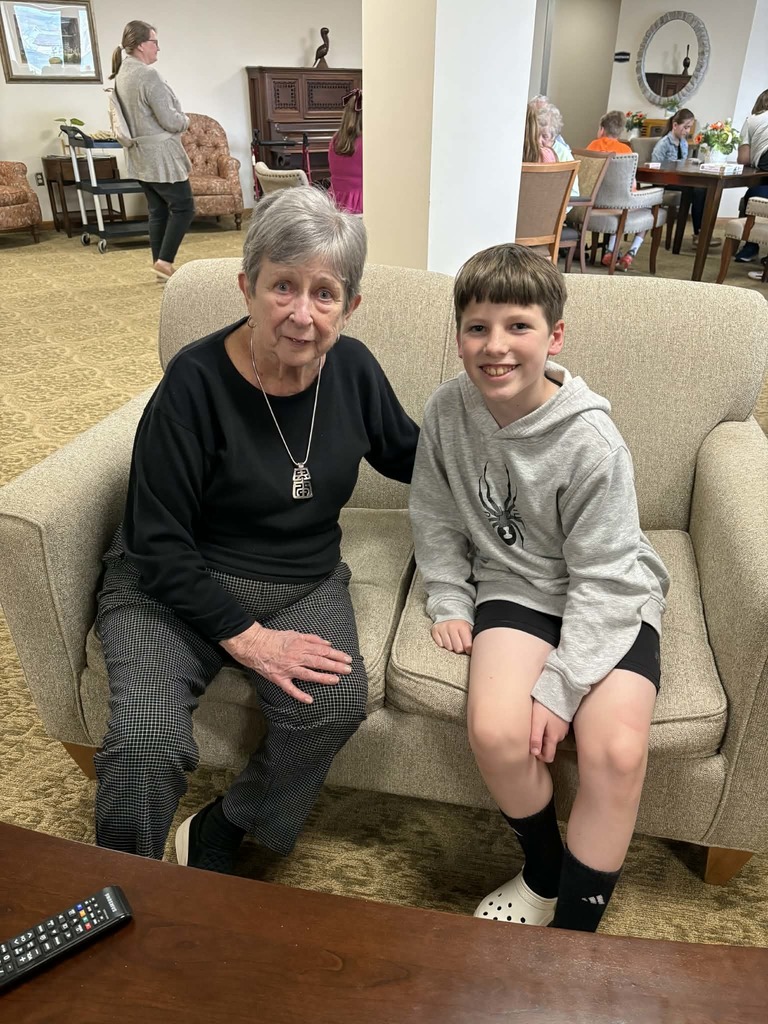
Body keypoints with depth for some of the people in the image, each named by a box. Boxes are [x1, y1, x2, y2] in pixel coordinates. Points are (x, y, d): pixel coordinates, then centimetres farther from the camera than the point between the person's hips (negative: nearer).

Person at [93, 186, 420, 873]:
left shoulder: (352, 366, -2)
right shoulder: (197, 383, -16)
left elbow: (408, 455, 17)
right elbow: (158, 543, -14)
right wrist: (245, 637, -18)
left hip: (305, 584, 4)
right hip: (177, 586, -3)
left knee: (337, 706, -25)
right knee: (147, 741, -27)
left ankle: (216, 839, 4)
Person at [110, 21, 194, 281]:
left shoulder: (121, 74, 11)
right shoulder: (148, 74, -19)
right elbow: (170, 120, -20)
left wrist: (177, 120, 20)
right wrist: (185, 120, 2)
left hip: (139, 155, 9)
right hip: (160, 155, -9)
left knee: (157, 210, 12)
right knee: (183, 207, -2)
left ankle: (159, 264, 14)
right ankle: (164, 262, -6)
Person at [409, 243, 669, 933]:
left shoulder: (591, 440, -20)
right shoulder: (447, 411, -9)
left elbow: (601, 578, -17)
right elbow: (437, 521, 6)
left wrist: (559, 687, -20)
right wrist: (449, 602, -2)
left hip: (609, 600, -2)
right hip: (516, 587, 2)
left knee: (618, 750, -24)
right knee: (495, 731, -22)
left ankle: (574, 930, 1)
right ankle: (544, 871, 11)